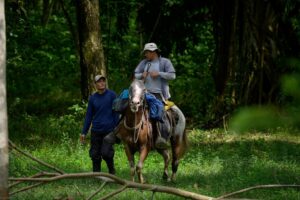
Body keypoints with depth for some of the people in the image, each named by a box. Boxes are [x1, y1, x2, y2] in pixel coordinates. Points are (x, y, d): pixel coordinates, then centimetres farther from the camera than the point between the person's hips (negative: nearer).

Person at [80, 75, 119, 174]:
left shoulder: (111, 95, -3)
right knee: (95, 154, 4)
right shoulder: (92, 98, 6)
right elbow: (89, 116, 10)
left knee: (106, 152, -12)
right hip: (95, 131, 3)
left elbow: (116, 113, -1)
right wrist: (84, 132, 8)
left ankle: (112, 171, 12)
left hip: (109, 130, -3)